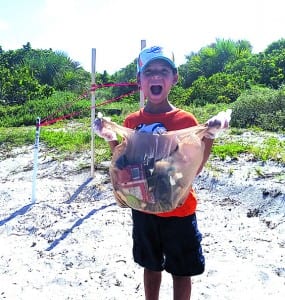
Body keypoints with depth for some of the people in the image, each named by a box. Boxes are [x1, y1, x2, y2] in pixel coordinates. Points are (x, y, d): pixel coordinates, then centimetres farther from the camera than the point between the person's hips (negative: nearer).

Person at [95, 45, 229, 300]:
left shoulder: (186, 120, -10)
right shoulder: (131, 122, -2)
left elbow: (194, 169, -7)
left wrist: (209, 137, -20)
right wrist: (111, 138, -11)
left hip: (179, 212, -2)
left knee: (181, 272, 14)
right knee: (151, 267, 20)